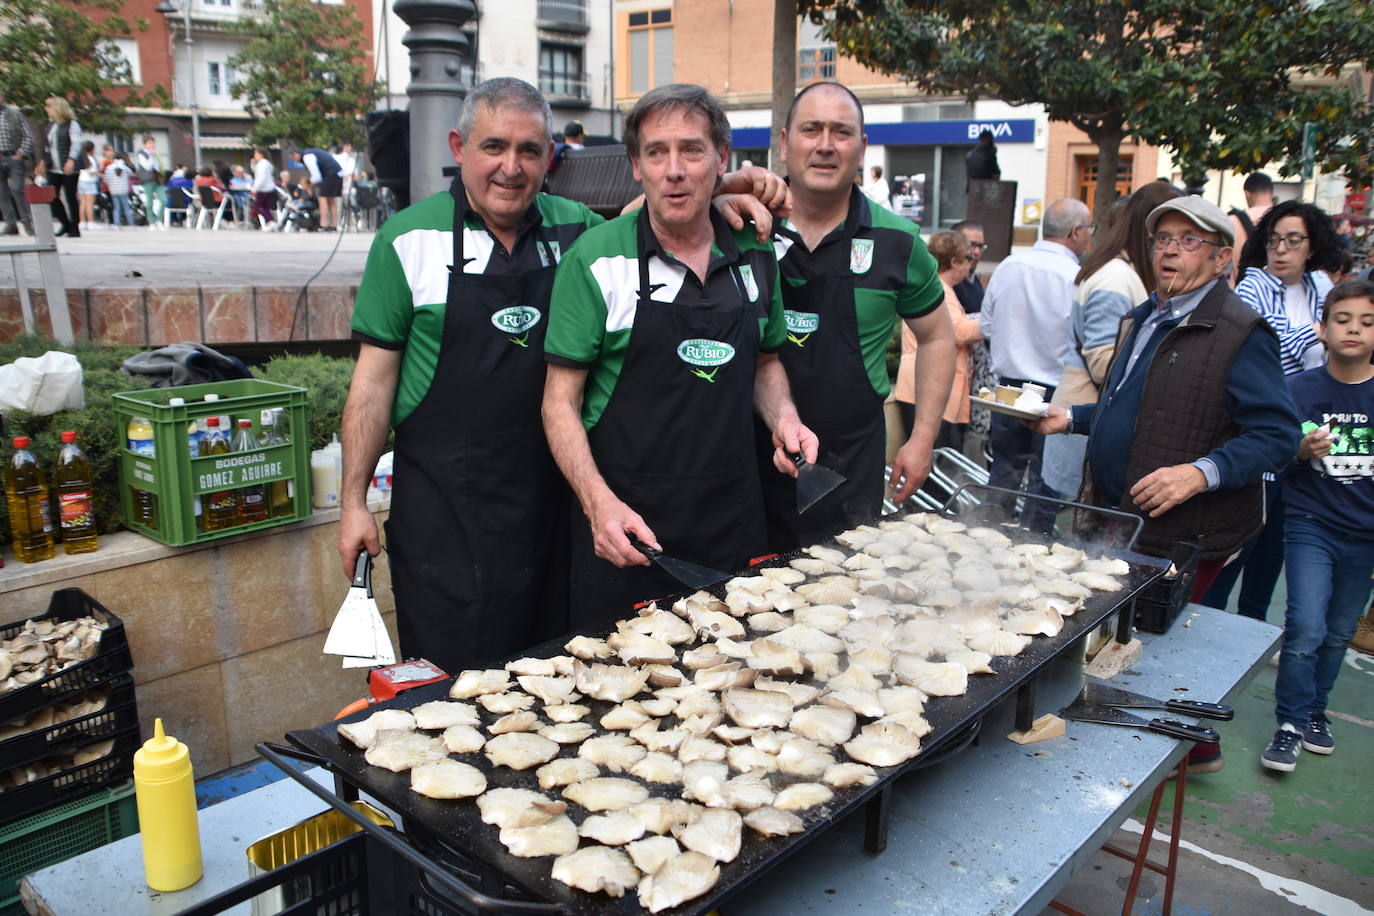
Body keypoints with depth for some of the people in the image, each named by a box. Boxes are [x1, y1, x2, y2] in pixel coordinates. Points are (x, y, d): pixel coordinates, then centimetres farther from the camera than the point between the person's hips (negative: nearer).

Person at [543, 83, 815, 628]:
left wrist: (783, 418, 0)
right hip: (625, 526, -3)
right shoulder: (596, 259, -7)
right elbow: (560, 402, -7)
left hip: (734, 520, 4)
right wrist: (598, 501, -21)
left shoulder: (756, 256, 5)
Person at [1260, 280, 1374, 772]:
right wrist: (1302, 451, -21)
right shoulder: (1299, 388, -4)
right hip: (1311, 527, -2)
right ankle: (1290, 724, 4)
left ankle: (1315, 712, 31)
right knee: (1306, 630, -12)